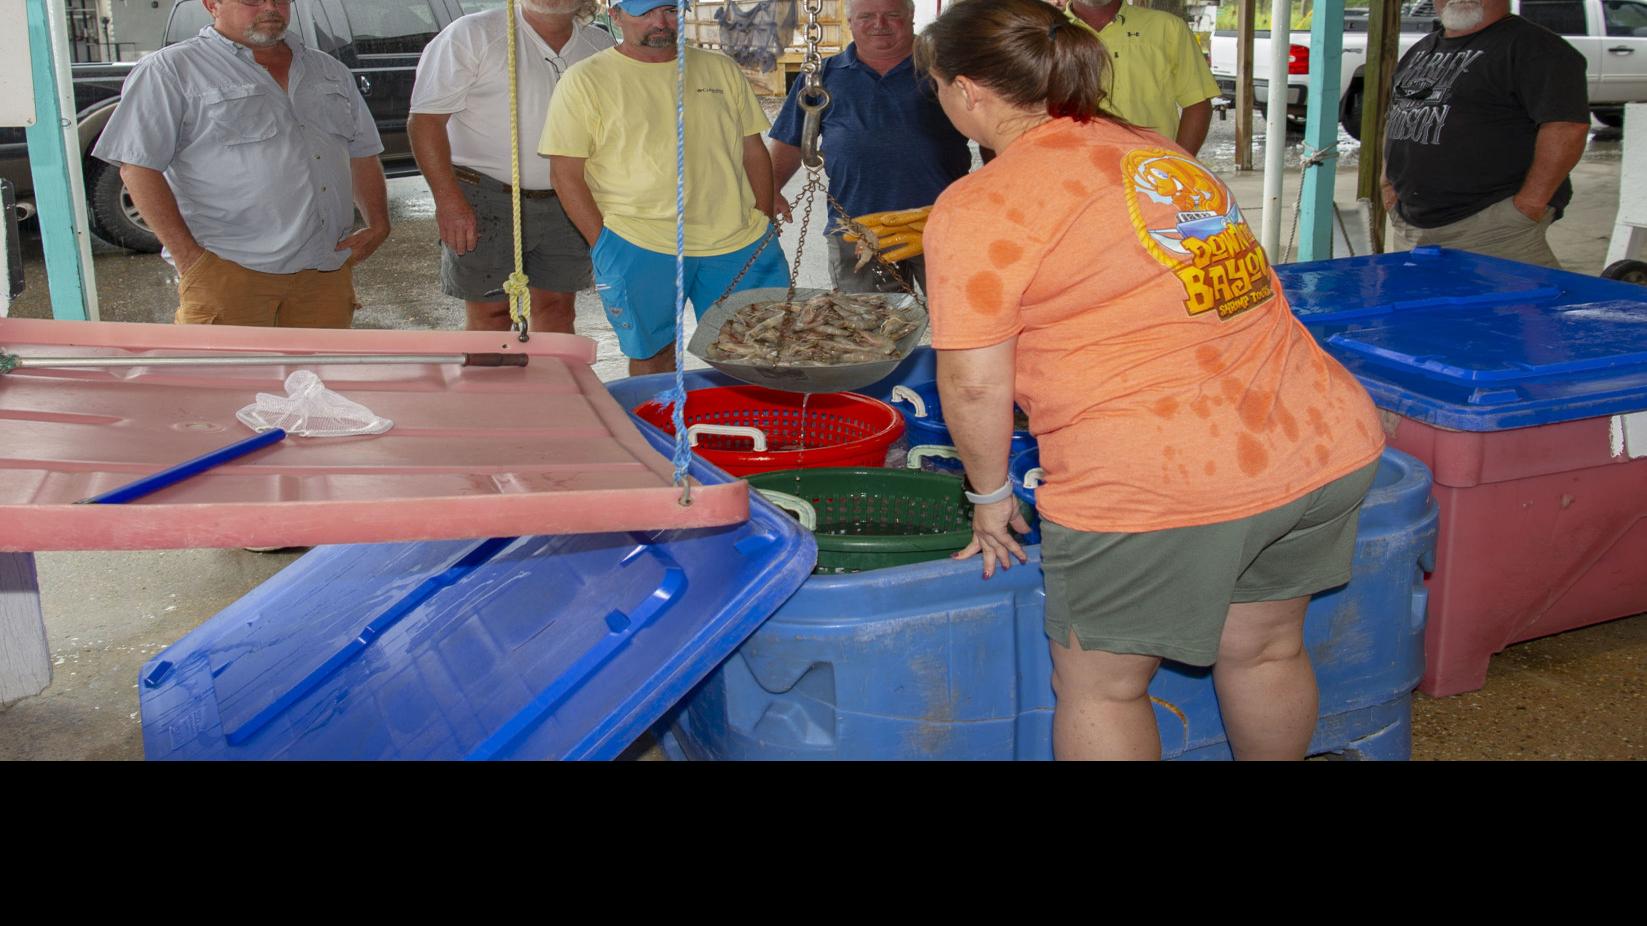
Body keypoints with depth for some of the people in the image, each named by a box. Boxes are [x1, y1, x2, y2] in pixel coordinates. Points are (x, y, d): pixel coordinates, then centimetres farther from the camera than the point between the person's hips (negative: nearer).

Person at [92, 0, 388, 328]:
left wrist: (378, 224, 7)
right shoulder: (171, 70, 0)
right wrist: (188, 255, -14)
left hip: (327, 270, 5)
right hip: (227, 271, -5)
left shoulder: (331, 71, 18)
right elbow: (138, 167, -5)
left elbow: (362, 156, 24)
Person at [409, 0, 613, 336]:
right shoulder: (472, 35, -8)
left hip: (566, 206, 5)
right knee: (490, 314, 1)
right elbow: (425, 119, -11)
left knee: (558, 309, 10)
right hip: (485, 203, -4)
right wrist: (448, 200, -19)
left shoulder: (601, 46, 7)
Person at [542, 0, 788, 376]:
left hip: (739, 244, 3)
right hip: (640, 249, -3)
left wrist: (764, 226, 8)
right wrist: (604, 245, -8)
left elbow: (754, 152, 16)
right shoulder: (584, 81, 2)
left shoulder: (720, 69, 13)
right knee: (653, 358, 3)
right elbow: (566, 174, -2)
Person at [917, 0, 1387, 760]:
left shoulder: (976, 209, -8)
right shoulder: (1159, 152, 15)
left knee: (1100, 687, 14)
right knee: (1264, 648, 25)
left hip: (1159, 488, -7)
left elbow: (975, 383, -12)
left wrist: (990, 494, 4)